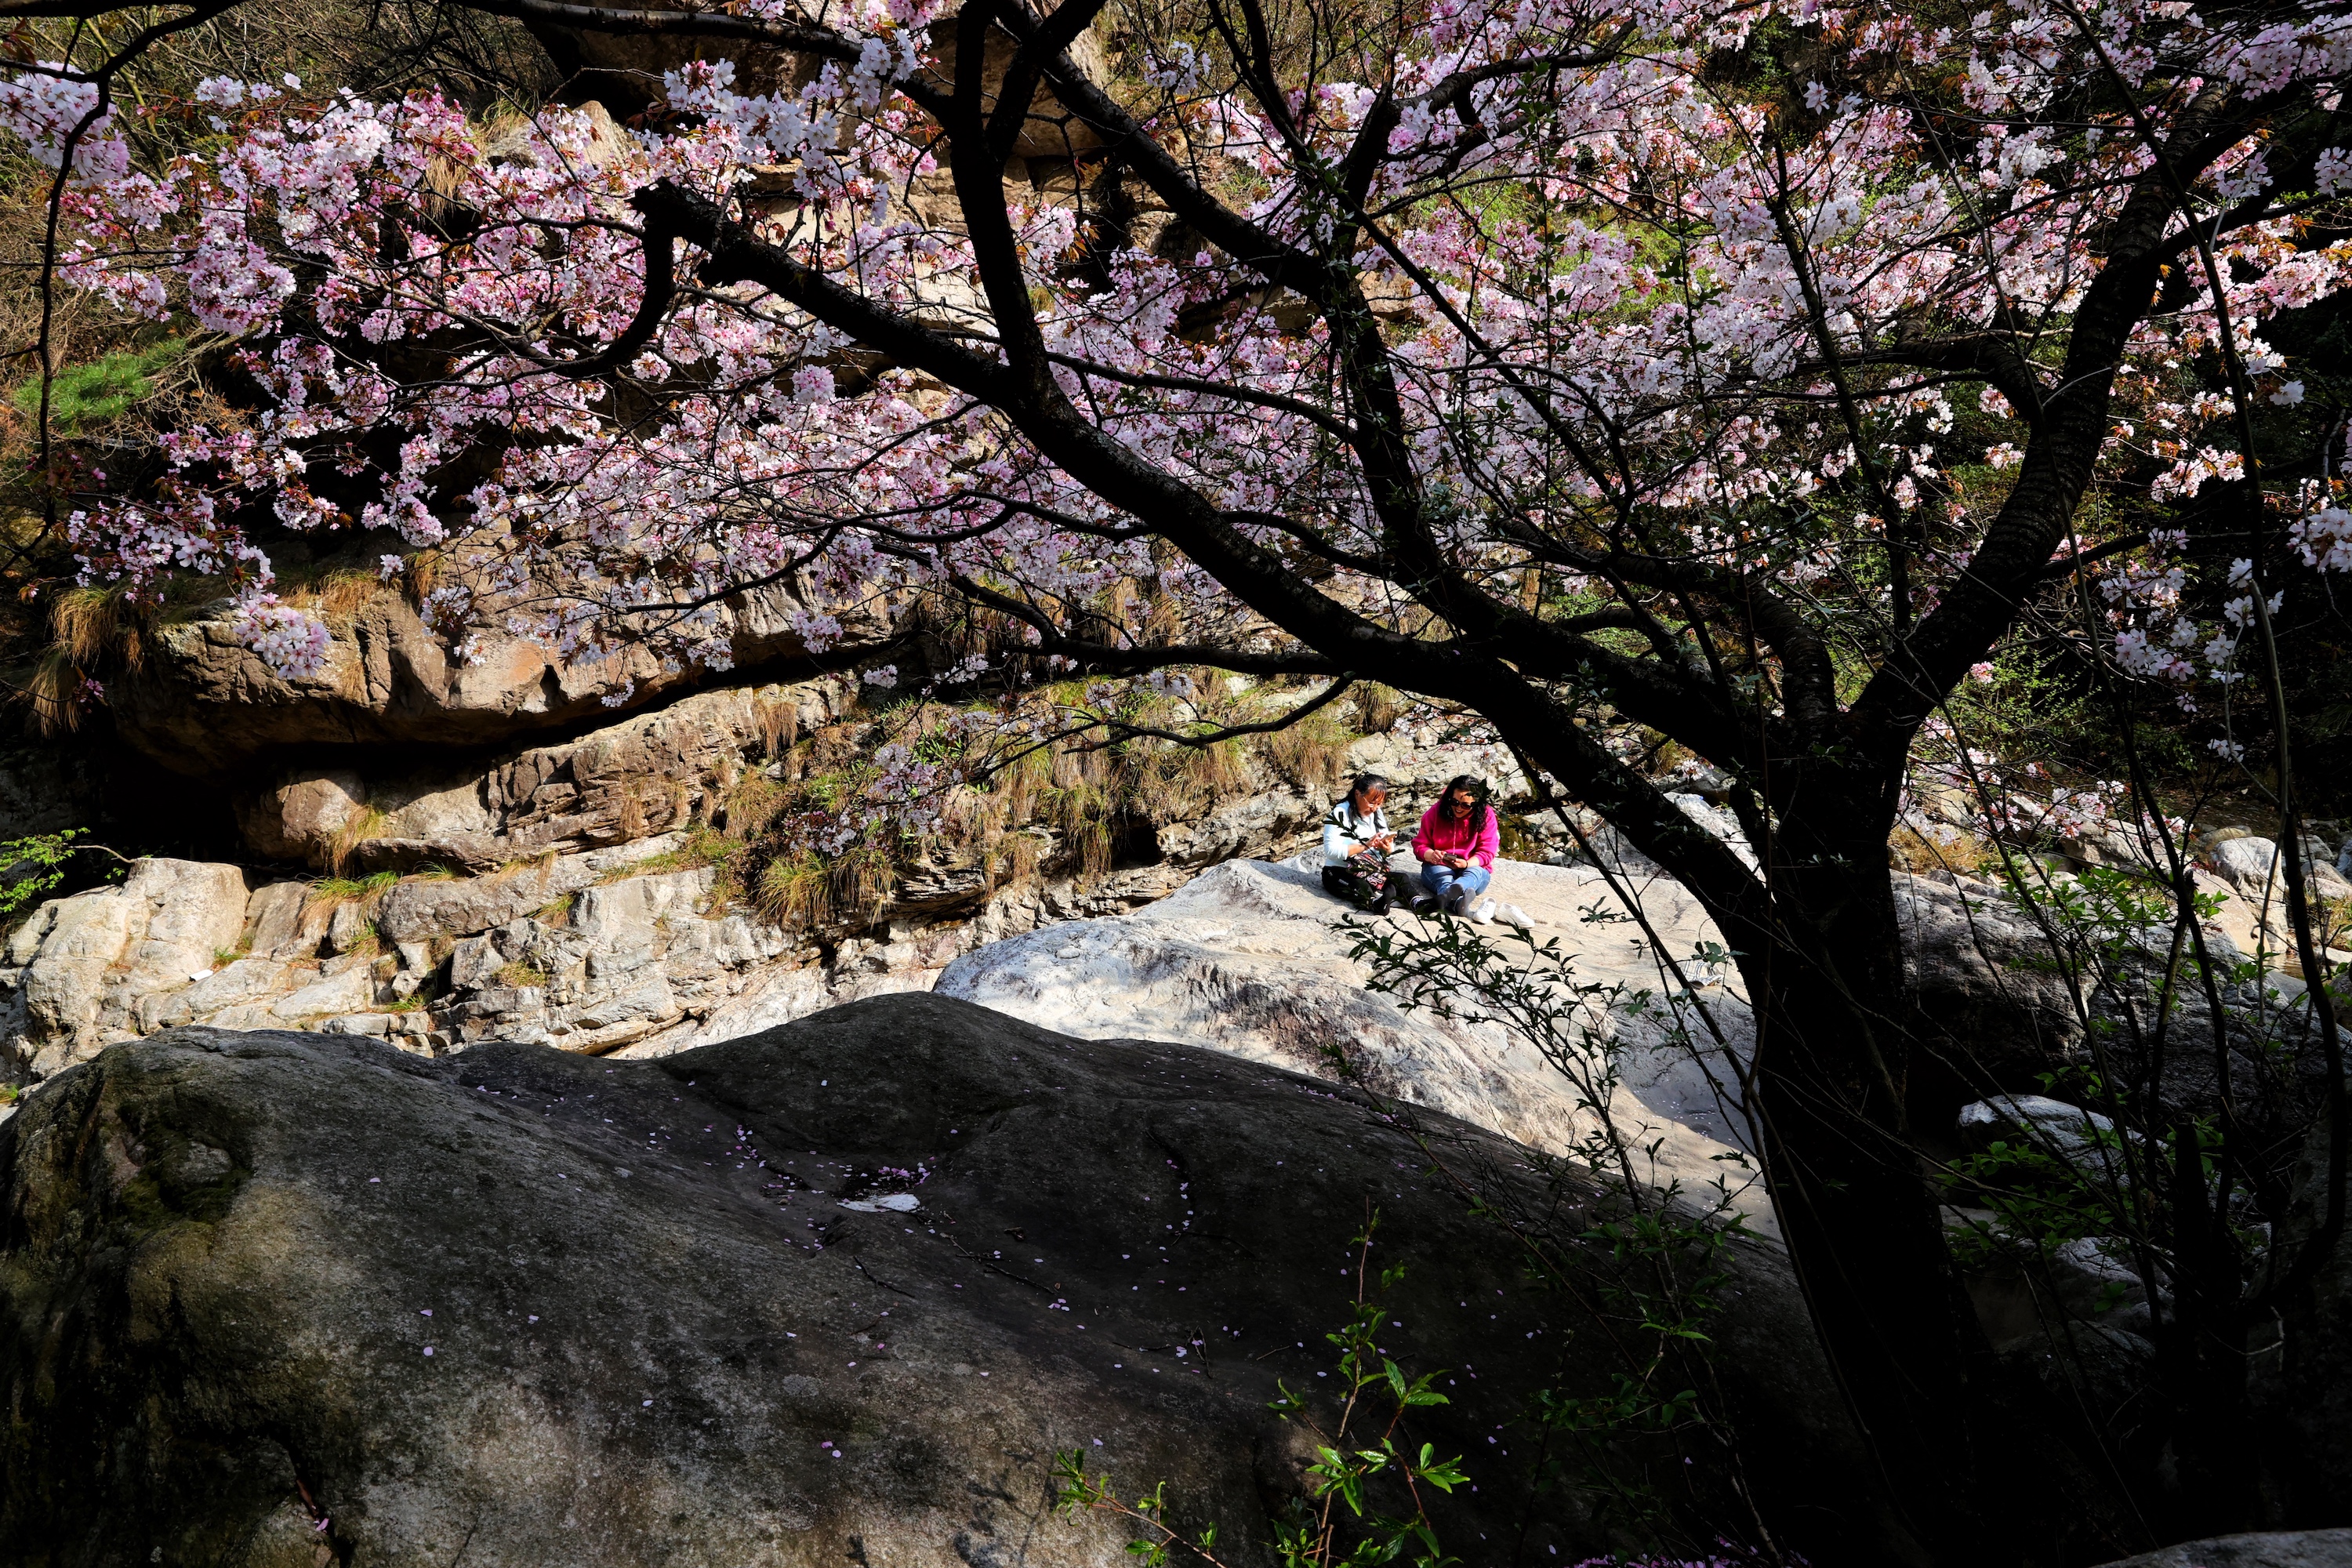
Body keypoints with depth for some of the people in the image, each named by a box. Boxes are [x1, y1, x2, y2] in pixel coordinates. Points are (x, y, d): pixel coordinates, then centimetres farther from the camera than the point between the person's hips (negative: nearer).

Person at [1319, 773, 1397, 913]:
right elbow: (1331, 851, -21)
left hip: (1372, 871, 6)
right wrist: (1365, 846, -26)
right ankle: (1376, 902, -66)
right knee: (1361, 887, -39)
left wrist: (1387, 848, -14)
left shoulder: (1378, 814, 10)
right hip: (1339, 872, -6)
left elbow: (1390, 848, 12)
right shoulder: (1339, 814, -10)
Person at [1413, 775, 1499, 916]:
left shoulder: (1486, 816, -5)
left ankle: (1443, 898, -74)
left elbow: (1486, 853, -8)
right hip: (1438, 867, 0)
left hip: (1473, 868, 0)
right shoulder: (1435, 813, -2)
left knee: (1474, 873, -37)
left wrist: (1466, 864, -29)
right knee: (1443, 878, -37)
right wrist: (1431, 855, -25)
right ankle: (1458, 903, -77)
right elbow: (1419, 845, 0)